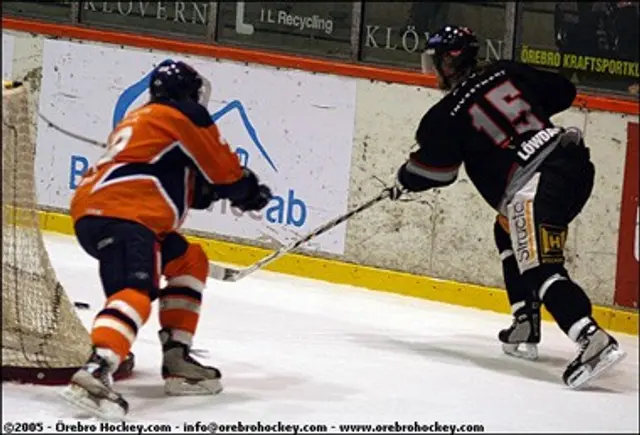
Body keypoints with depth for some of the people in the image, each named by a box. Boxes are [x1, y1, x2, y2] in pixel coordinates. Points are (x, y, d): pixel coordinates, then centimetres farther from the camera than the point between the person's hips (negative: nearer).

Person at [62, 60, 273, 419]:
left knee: (190, 261, 24)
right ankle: (96, 373, -50)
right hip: (119, 215, -10)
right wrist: (248, 190, 24)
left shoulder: (140, 120, 31)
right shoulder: (185, 115, 5)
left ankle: (177, 358, 19)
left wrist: (211, 188, 25)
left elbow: (185, 186, 31)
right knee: (136, 292, -28)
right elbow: (224, 168, 7)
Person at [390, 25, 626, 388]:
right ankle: (526, 323, 30)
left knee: (540, 268, -16)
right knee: (510, 235, 30)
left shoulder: (449, 113, -1)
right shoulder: (509, 73, 15)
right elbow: (563, 91, 21)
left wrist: (406, 179, 27)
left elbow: (436, 169, 7)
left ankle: (594, 340, -35)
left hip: (535, 183, -9)